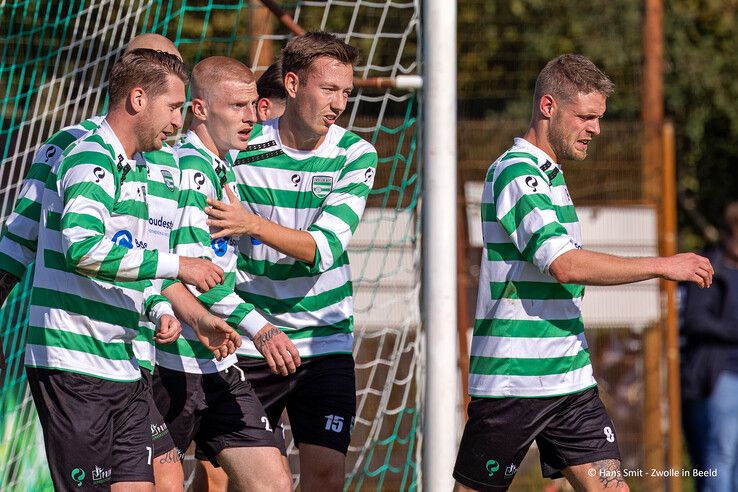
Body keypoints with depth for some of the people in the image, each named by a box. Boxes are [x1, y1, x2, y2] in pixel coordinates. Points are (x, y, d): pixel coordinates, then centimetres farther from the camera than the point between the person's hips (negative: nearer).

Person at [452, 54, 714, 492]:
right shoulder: (515, 173, -14)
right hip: (513, 384, -9)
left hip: (572, 382, 9)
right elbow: (565, 265, -25)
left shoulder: (548, 175, 16)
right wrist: (662, 266, -22)